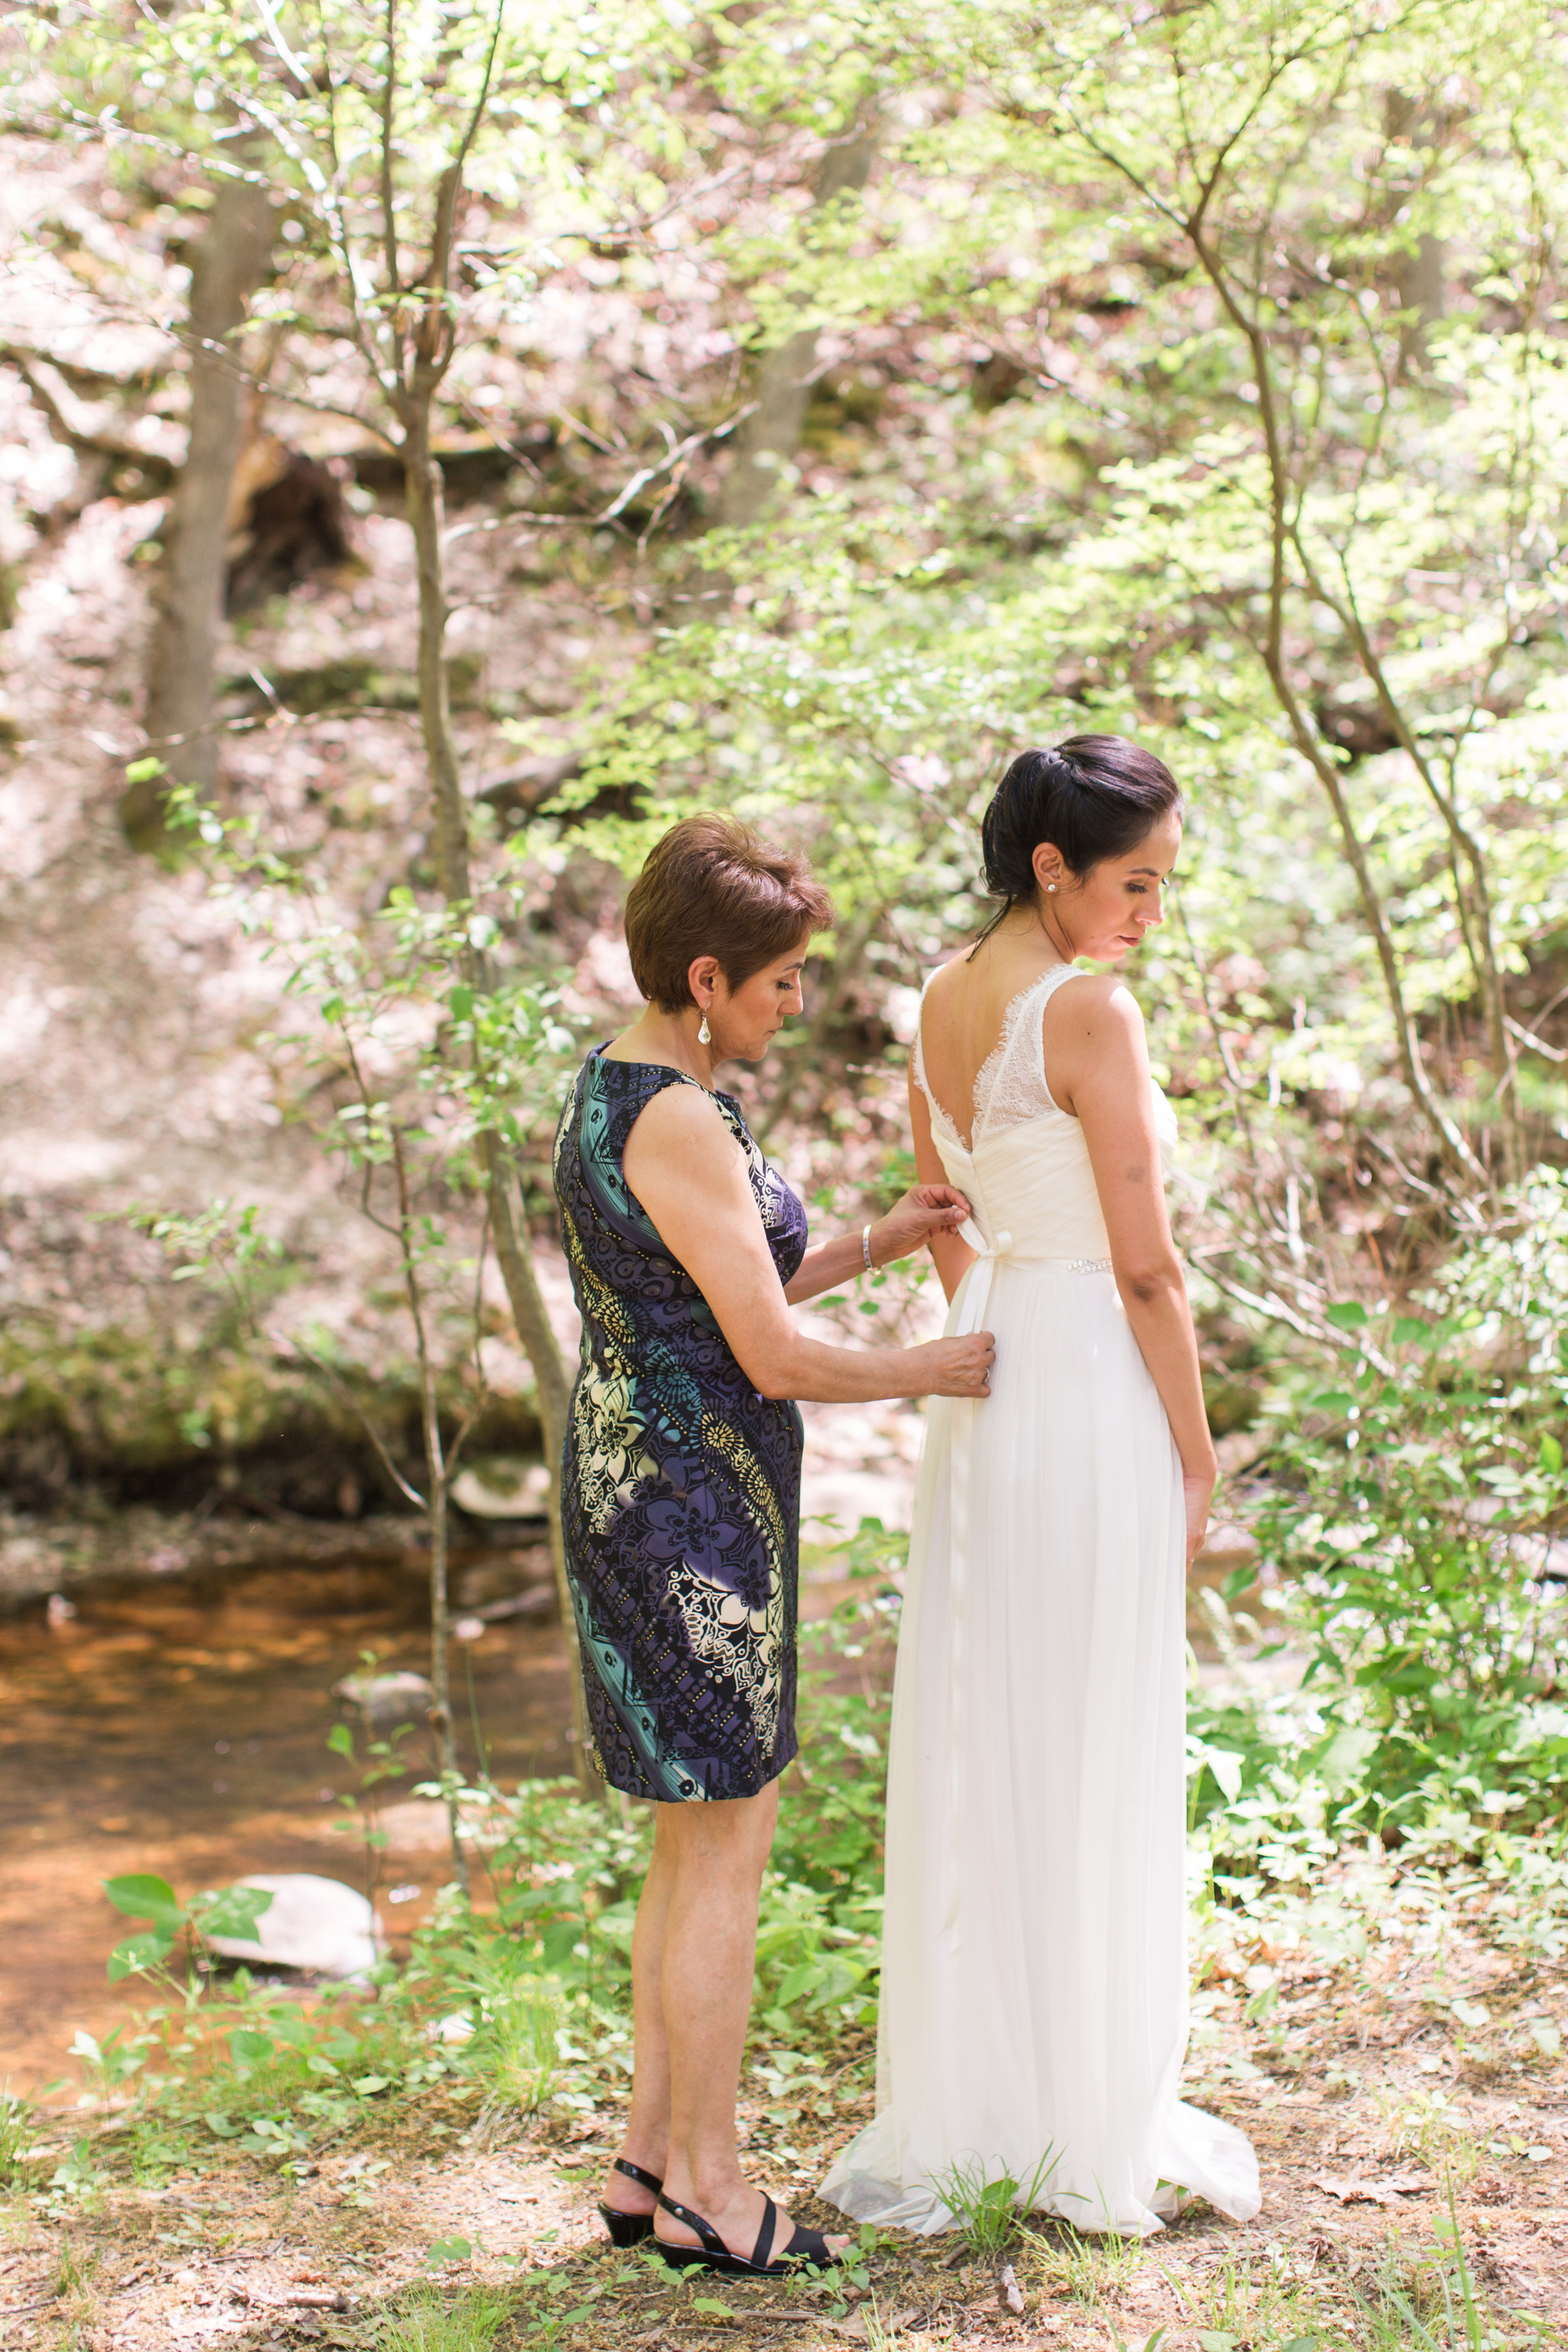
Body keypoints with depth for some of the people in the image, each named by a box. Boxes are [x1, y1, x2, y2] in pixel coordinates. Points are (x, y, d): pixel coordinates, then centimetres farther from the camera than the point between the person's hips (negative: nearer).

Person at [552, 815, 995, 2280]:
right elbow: (775, 1360, -20)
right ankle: (706, 2190, 11)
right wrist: (926, 1372, -3)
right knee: (731, 1845, 1)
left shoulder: (612, 1088, 10)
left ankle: (648, 2160, 23)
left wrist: (881, 1241, 15)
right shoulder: (680, 1127, -21)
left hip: (633, 1482, 10)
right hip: (697, 1500, -10)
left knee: (700, 1837, 16)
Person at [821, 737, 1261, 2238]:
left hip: (983, 1381, 8)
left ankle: (951, 2112, 22)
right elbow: (1146, 1267, -16)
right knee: (1091, 1770, 2)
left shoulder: (940, 1001, 7)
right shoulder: (1090, 1013, -18)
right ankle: (1096, 2130, 14)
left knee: (974, 1755, 13)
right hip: (1097, 1392, -8)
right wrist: (1195, 1455, -7)